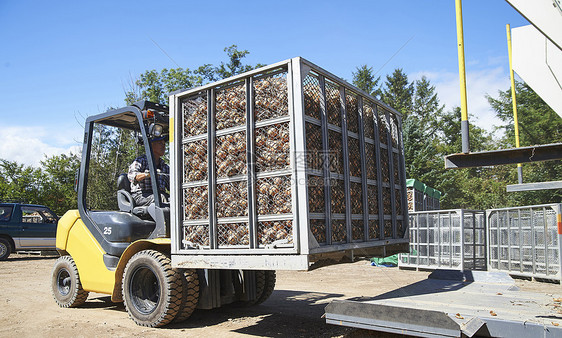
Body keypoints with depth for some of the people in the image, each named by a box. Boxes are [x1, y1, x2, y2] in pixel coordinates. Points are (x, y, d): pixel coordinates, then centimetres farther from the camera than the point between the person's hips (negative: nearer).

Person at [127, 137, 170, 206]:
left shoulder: (165, 167, 20)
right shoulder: (141, 161, 3)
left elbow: (171, 186, 12)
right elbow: (131, 176, -17)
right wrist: (148, 174, -36)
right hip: (141, 196, -5)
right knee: (162, 198, -35)